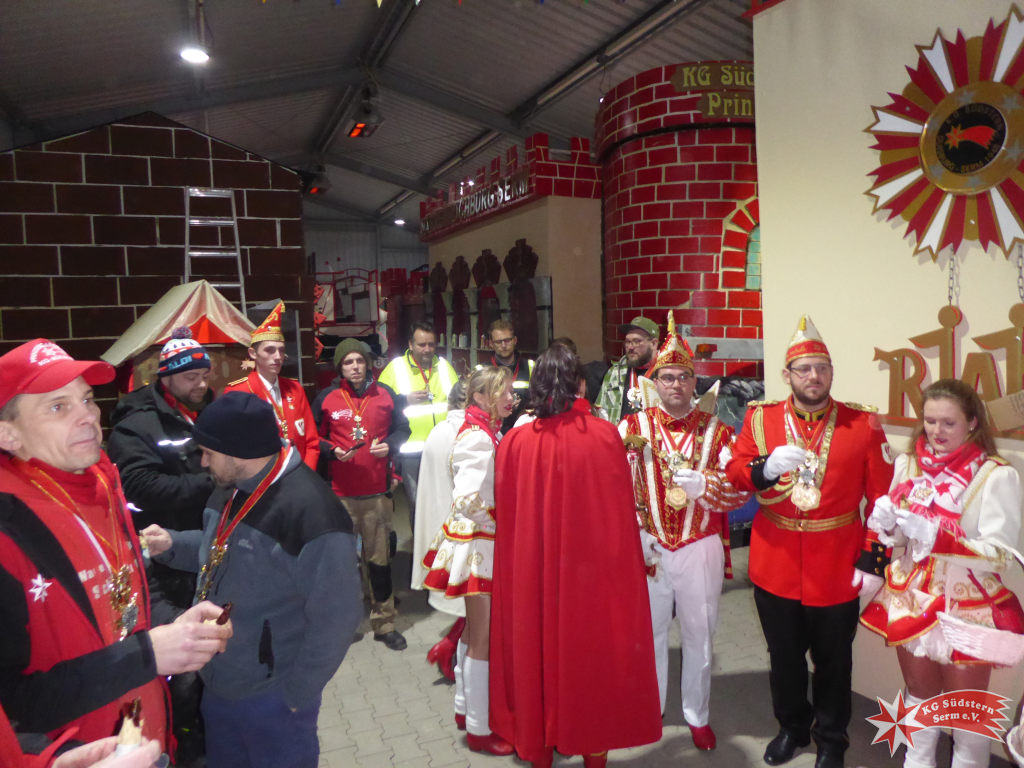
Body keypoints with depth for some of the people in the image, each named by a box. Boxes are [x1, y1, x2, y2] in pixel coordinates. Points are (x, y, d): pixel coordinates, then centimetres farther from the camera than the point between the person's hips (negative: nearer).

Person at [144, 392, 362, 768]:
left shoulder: (311, 509, -30)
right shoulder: (230, 487, -1)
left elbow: (335, 618, -25)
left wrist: (295, 693, -15)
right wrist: (171, 544, -1)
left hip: (272, 699, -8)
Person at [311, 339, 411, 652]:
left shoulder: (385, 394, 6)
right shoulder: (326, 398, 2)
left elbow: (402, 428, 13)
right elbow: (315, 438, 7)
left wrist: (390, 445, -6)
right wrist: (333, 451, -11)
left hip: (378, 490, 1)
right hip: (340, 493, -1)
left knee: (379, 557, 6)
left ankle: (384, 622, 19)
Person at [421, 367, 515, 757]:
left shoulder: (488, 434, 10)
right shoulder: (477, 438, -19)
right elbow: (470, 500, -24)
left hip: (485, 544, 10)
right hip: (479, 542, -10)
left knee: (476, 630, 20)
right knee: (484, 637, 3)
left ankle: (468, 708, 37)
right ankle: (479, 729, 18)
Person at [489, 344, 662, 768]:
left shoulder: (514, 442, -10)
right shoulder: (605, 435, -14)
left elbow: (506, 520, -3)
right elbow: (622, 511, -8)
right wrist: (618, 561, 7)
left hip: (533, 571, 2)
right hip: (593, 573, -1)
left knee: (538, 649, 19)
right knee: (592, 651, 17)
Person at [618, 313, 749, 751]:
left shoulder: (716, 431, -2)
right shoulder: (633, 427, -2)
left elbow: (740, 488, -8)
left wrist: (701, 483, -26)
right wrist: (637, 537, -13)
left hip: (701, 549, 0)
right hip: (649, 548, 0)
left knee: (699, 636, 13)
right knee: (649, 631, 15)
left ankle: (698, 716, 34)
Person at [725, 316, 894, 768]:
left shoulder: (863, 424, -5)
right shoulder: (760, 418, -2)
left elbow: (883, 499, -3)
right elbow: (733, 476, -5)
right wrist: (767, 468, -25)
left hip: (837, 572, -1)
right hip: (775, 567, 1)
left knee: (833, 662, 16)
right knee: (784, 657, 18)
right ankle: (792, 727, 42)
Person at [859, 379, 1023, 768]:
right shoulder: (908, 463, -1)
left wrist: (933, 535, -30)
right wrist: (888, 522, -16)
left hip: (968, 610, -4)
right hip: (910, 600, 4)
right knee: (919, 695, 22)